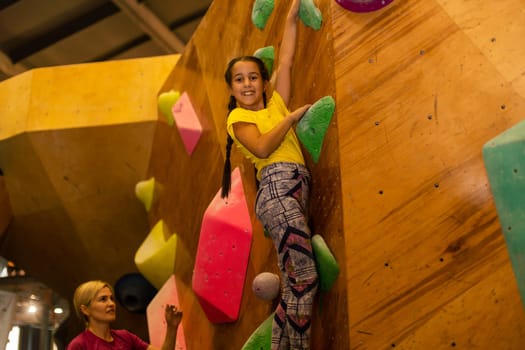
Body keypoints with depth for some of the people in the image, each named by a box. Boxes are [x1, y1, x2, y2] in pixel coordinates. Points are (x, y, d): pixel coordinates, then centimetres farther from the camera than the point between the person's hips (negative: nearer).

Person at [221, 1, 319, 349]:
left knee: (295, 285, 3)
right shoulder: (238, 117, 8)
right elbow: (262, 148, -10)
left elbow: (285, 59, 23)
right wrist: (293, 116, -1)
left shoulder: (276, 102, 23)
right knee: (304, 279, -14)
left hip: (295, 190, 7)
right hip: (278, 186, -6)